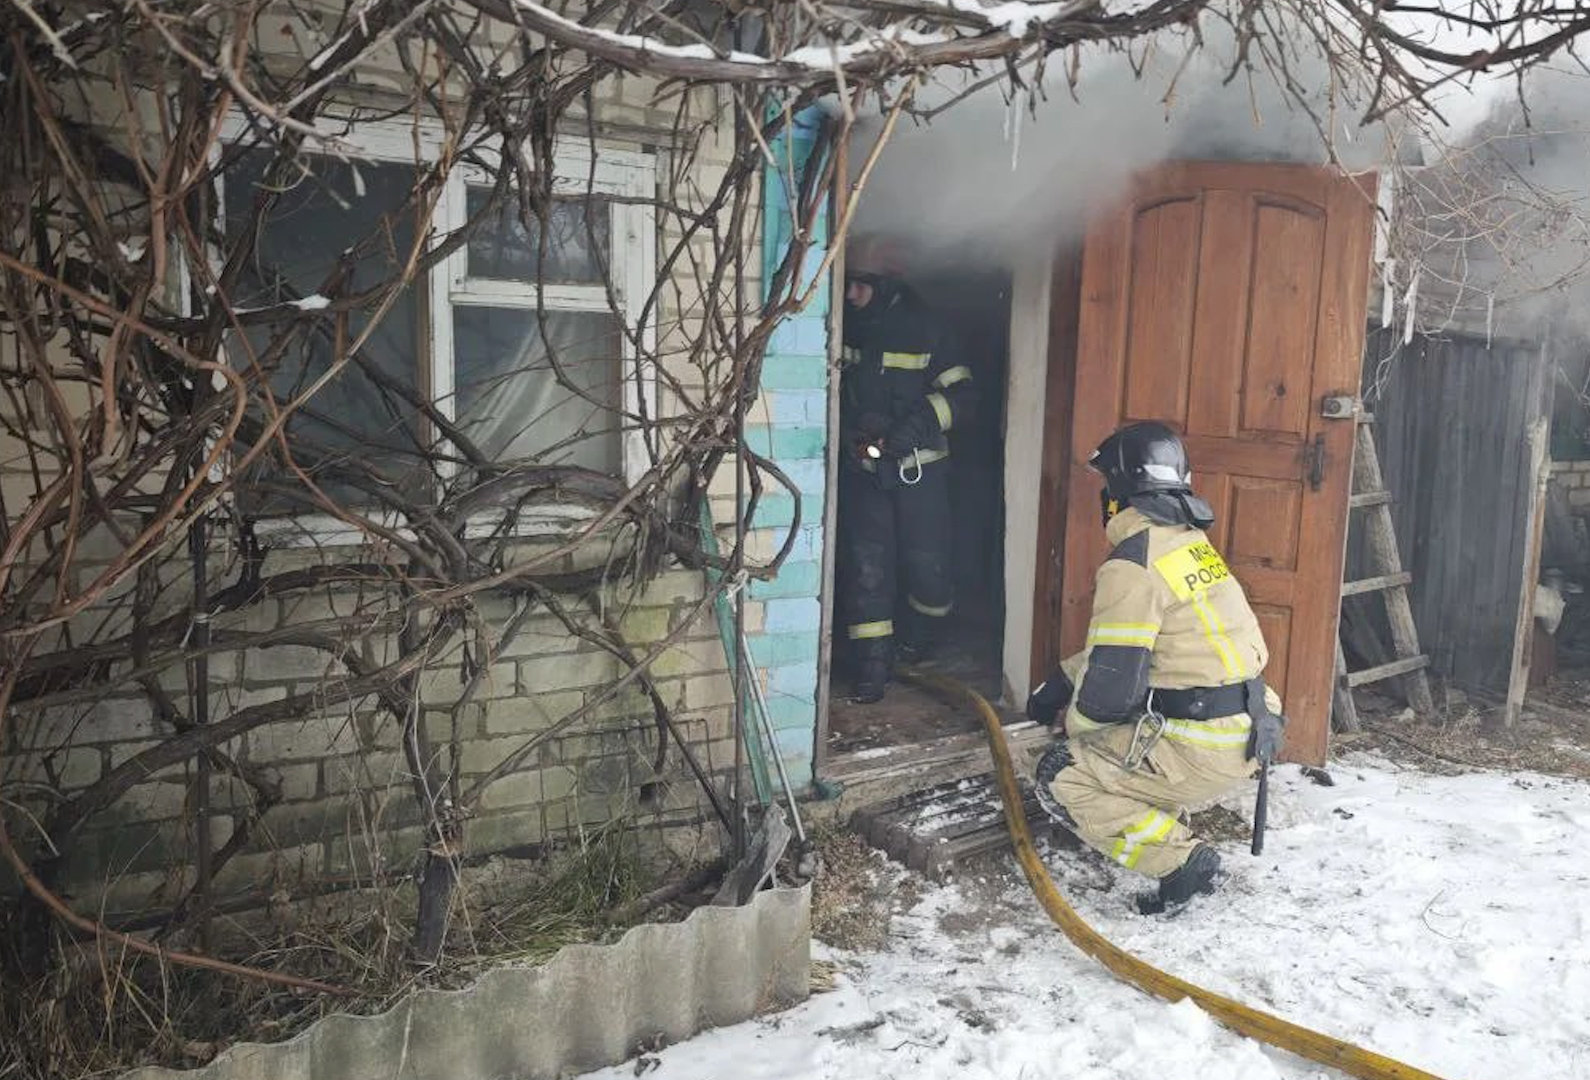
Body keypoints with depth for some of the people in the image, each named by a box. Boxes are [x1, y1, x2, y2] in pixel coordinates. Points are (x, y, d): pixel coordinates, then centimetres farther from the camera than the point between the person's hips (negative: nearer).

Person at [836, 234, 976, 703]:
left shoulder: (925, 328, -6)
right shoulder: (844, 328, 1)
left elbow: (959, 395, -8)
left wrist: (908, 430, -22)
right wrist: (846, 430, -10)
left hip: (919, 469, -1)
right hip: (860, 468, 2)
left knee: (926, 562, 4)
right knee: (865, 566, -2)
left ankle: (921, 634, 34)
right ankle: (871, 664, 7)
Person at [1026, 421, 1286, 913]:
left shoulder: (1133, 565, -19)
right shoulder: (1189, 540, 11)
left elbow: (1111, 684, -19)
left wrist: (1074, 723, 2)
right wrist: (1062, 682, 21)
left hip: (1200, 752, -9)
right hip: (1247, 734, 9)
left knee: (1060, 777, 1)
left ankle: (1182, 860, -6)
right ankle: (1166, 814, 20)